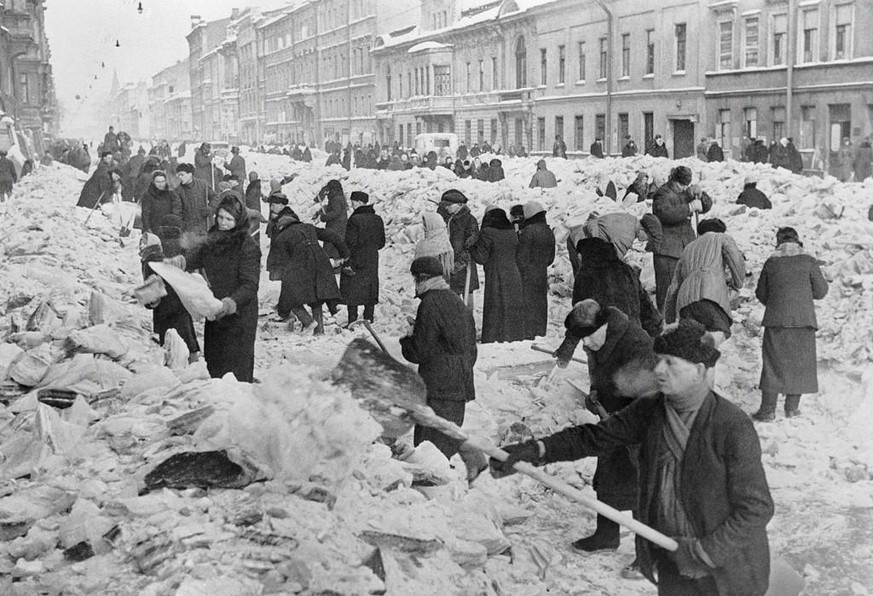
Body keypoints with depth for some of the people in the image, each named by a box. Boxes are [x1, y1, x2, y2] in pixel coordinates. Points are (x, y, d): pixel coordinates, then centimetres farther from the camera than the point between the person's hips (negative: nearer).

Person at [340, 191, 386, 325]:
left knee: (352, 294, 0)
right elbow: (381, 243, 12)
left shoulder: (355, 219, -15)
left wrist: (347, 262, -14)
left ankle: (352, 322, -2)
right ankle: (369, 320, 15)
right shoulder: (377, 220, 7)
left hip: (355, 263, -6)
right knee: (370, 293, 12)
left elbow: (350, 243, -17)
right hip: (372, 263, 6)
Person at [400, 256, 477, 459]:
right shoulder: (457, 302, 14)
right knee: (451, 440, 15)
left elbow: (420, 352, -13)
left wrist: (407, 339, 7)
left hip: (438, 388, -9)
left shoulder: (430, 304, -12)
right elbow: (471, 347, 19)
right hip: (462, 385, 9)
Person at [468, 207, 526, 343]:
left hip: (495, 277, -6)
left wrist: (471, 247, 4)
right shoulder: (512, 233, 6)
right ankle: (515, 338, 20)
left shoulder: (487, 233, -12)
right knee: (513, 309, 13)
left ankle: (493, 340, 0)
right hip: (513, 276, 6)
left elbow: (482, 258, -12)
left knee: (495, 311, -1)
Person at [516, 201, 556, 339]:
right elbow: (551, 257, 17)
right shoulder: (549, 232, 10)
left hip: (528, 275, -7)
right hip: (543, 274, 7)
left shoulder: (528, 231, -14)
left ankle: (528, 332, -7)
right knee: (541, 303, 12)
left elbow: (521, 255, -14)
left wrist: (519, 271, -7)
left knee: (527, 303, -5)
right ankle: (540, 330, 17)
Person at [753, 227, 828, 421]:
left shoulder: (771, 263, 4)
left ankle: (768, 409, 0)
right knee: (800, 362, 10)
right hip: (803, 319, -1)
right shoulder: (807, 261, -1)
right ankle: (792, 407, 11)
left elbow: (761, 294, 10)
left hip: (776, 318, 1)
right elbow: (821, 291, 2)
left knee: (773, 363, 4)